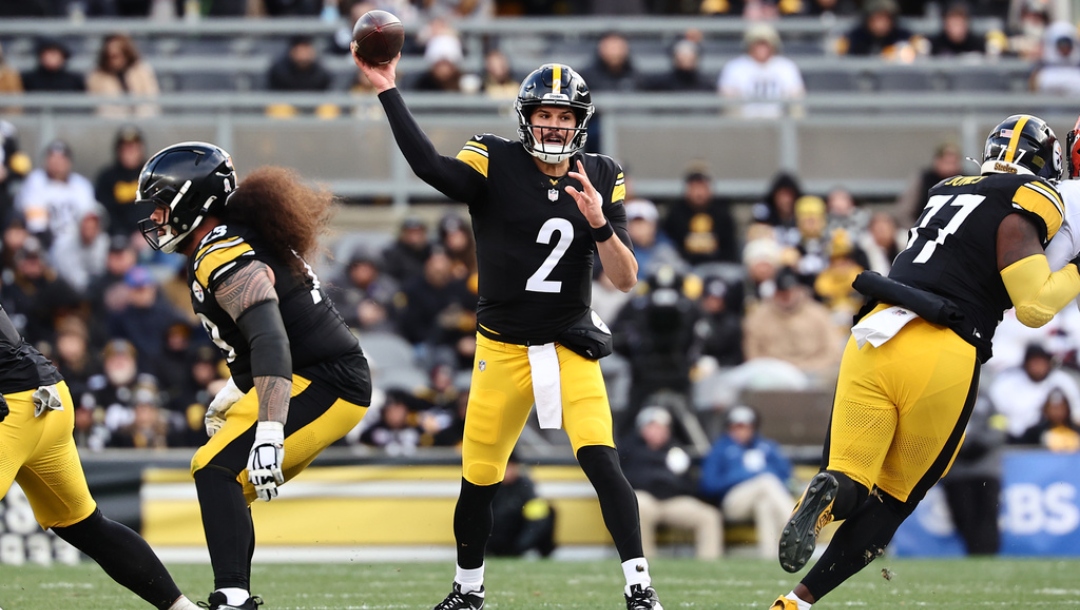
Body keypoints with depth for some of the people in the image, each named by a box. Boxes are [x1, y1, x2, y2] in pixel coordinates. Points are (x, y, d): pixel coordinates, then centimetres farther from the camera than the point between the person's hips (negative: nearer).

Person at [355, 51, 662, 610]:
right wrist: (386, 91, -37)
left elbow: (625, 280, -4)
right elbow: (430, 166, -30)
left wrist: (600, 224, -22)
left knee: (601, 461, -17)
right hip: (502, 349, 0)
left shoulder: (600, 181, 0)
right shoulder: (495, 165, -8)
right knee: (479, 479, 8)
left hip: (571, 348, 0)